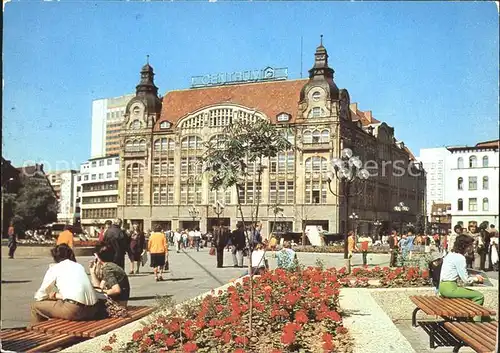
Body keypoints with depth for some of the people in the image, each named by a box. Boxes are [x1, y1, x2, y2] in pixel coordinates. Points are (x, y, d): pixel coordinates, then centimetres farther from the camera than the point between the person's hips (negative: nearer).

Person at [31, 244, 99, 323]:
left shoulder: (54, 268, 10)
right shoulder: (79, 266, 22)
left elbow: (39, 296, 14)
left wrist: (55, 295, 31)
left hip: (74, 311, -6)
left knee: (36, 306, 12)